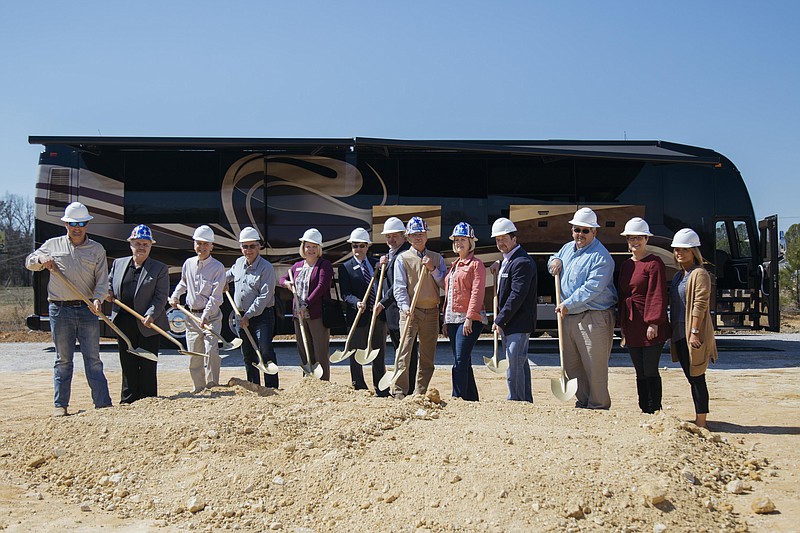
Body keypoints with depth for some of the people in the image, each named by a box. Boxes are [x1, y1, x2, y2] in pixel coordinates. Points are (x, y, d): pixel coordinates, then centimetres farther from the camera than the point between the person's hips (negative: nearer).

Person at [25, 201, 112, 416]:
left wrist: (98, 299, -16)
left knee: (93, 358, -1)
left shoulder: (97, 249, 8)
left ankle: (103, 403, -1)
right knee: (63, 359, 6)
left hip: (87, 310, 0)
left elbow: (102, 280, 3)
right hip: (60, 310, 0)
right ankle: (60, 405, 13)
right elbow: (29, 262, 18)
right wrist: (41, 259, -5)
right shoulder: (52, 245, 11)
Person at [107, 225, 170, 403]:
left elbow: (161, 297, -5)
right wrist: (107, 292, 3)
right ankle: (128, 401, 19)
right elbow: (109, 282, 27)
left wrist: (151, 315, -20)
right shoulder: (118, 263, 12)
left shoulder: (160, 268, 1)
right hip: (124, 325, 4)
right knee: (128, 366, 10)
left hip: (148, 326, -3)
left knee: (148, 366, 3)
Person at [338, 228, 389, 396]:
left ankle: (381, 389, 20)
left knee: (379, 355, 11)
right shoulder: (345, 268, 1)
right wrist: (357, 302, -26)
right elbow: (345, 293, -7)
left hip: (378, 314, 4)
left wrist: (382, 303, -9)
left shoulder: (376, 264, 11)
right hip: (358, 317, -3)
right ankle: (359, 388, 12)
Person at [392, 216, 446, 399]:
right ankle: (399, 392, -12)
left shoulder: (437, 258, 13)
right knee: (404, 350, -14)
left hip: (432, 312, 3)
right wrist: (405, 306, -21)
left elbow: (445, 284, 7)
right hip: (410, 311, -3)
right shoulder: (402, 259, 4)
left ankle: (420, 393, 15)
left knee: (427, 355, 6)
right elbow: (399, 287, -5)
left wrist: (433, 269, -7)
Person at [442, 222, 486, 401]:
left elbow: (477, 292, -13)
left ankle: (457, 397, -10)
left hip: (469, 319, -8)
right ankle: (471, 397, 17)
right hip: (453, 319, 8)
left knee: (460, 361, -13)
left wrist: (470, 317, -20)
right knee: (462, 361, 10)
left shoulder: (476, 264, -4)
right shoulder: (454, 265, 21)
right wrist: (446, 320, 16)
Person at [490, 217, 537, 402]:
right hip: (507, 322, 10)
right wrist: (499, 265, 12)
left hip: (518, 322, -10)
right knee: (520, 363, 16)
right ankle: (526, 401, 24)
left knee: (514, 365, -9)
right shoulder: (507, 260, 15)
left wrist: (499, 320, -18)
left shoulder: (522, 262, -17)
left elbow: (517, 295, -22)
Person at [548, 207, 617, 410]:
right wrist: (554, 260, 9)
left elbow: (592, 288, -21)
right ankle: (583, 403, 26)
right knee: (572, 366, 14)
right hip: (569, 317, 8)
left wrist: (567, 304, -19)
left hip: (594, 319, -8)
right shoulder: (567, 248, 14)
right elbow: (555, 258, 34)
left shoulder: (601, 257, -12)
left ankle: (598, 406, 8)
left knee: (594, 368, -4)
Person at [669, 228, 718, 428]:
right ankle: (698, 419, 21)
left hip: (694, 335, -9)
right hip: (680, 334, 9)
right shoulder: (678, 276, 17)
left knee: (697, 377, -5)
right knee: (691, 378, 13)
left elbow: (700, 305, -16)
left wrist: (694, 332, -21)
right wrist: (674, 333, 16)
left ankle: (701, 423, 0)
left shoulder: (700, 274, -10)